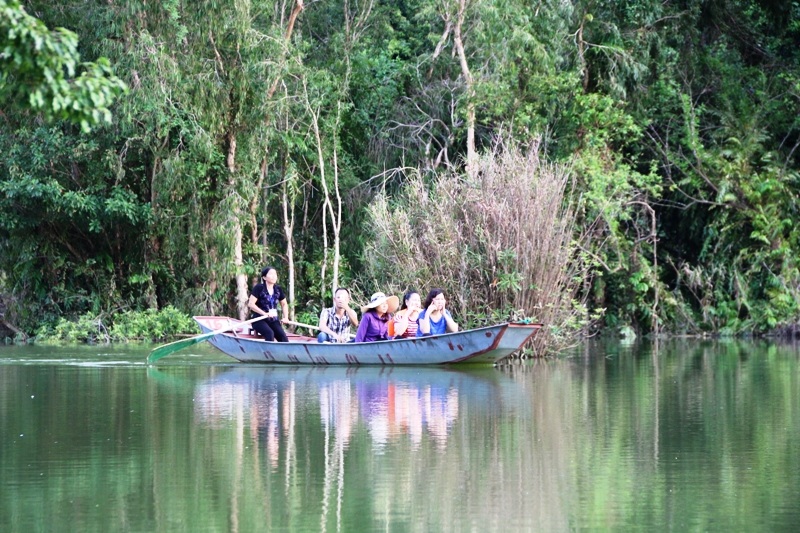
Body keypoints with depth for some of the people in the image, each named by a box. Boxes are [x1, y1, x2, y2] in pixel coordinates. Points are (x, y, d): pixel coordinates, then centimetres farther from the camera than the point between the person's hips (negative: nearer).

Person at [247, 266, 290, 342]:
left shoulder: (278, 289, 8)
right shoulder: (259, 288, -8)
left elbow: (284, 304, 22)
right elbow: (250, 304, -15)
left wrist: (286, 317, 4)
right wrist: (265, 313, -22)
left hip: (273, 320, 5)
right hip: (259, 319, -5)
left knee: (283, 336, -19)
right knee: (269, 333, -32)